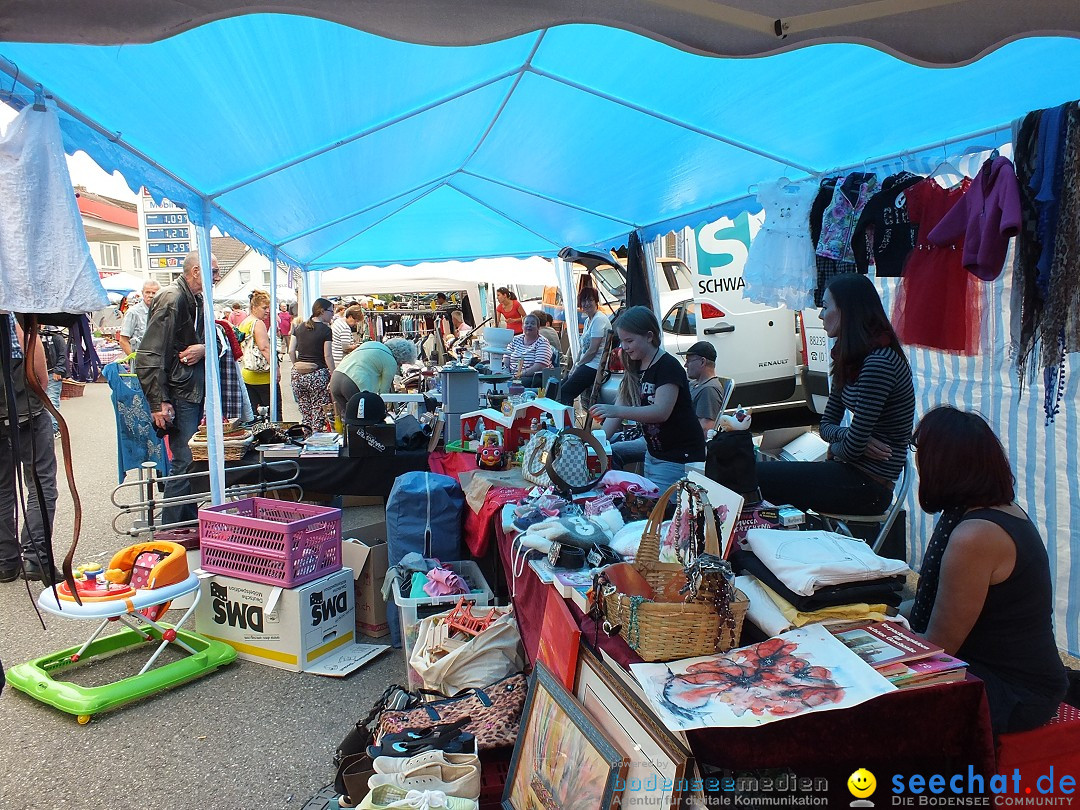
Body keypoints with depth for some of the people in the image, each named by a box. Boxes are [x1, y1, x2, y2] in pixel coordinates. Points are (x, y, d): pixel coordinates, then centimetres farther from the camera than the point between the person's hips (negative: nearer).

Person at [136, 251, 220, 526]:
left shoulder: (197, 300, 13)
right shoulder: (172, 299, -15)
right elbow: (148, 356, -19)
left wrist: (203, 349, -5)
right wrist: (159, 402, -22)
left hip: (195, 391, 9)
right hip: (178, 395, -9)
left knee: (194, 460, 14)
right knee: (184, 462, -6)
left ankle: (191, 522, 25)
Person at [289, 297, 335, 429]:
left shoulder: (299, 327, 11)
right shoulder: (325, 330, -5)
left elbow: (291, 351, 10)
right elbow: (327, 356, -10)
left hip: (298, 375, 6)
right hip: (318, 374, -6)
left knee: (305, 416, 12)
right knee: (319, 416, -1)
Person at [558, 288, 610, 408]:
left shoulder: (599, 319, -13)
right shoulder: (587, 321, 18)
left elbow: (592, 350, -17)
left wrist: (577, 365, -6)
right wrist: (574, 366, 6)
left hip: (595, 367, -10)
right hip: (587, 365, 10)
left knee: (565, 392, -15)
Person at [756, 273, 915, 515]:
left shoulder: (879, 362, -19)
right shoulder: (850, 360, 13)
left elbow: (853, 447, -20)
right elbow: (827, 424, 12)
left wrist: (836, 449, 2)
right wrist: (850, 437, -9)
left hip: (868, 485, -9)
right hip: (852, 472, 9)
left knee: (757, 475, -16)